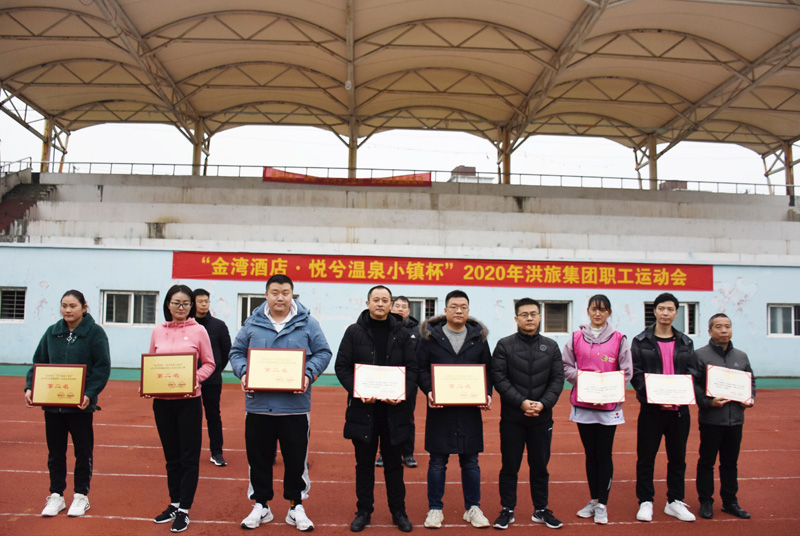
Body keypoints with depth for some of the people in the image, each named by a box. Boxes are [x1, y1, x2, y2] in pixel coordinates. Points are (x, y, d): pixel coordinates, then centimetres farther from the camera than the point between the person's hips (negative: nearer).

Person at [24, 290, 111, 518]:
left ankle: (81, 496, 23)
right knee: (55, 452, 13)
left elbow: (103, 368, -11)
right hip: (52, 403, 4)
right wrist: (30, 387, -6)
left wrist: (89, 394, -22)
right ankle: (56, 495, 27)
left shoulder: (95, 332, -7)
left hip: (81, 404, -4)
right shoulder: (52, 332, 5)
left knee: (83, 451, 9)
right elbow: (38, 362, 9)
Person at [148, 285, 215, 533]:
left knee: (189, 456, 3)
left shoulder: (198, 331, -3)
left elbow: (209, 364, -1)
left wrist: (196, 378, -19)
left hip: (188, 400, -3)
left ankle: (184, 510, 13)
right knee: (171, 455, 15)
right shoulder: (158, 332, 5)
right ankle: (174, 503, 28)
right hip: (162, 401, 3)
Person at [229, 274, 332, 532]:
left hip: (295, 405, -1)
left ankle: (296, 506, 25)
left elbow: (323, 353, 3)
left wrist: (308, 374, -12)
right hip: (258, 404, 2)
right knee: (258, 457, 12)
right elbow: (236, 352, 10)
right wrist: (243, 372, -9)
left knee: (296, 458, 8)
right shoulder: (252, 323, 5)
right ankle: (261, 505, 29)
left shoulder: (307, 323, 1)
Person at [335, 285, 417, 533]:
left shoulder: (402, 333, 5)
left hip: (394, 408, 1)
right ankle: (364, 511, 25)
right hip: (362, 407, -1)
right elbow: (342, 366, -1)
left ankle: (398, 511, 26)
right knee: (364, 463, 10)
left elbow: (412, 368, 3)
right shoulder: (354, 332, 1)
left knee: (394, 463, 12)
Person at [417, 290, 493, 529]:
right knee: (437, 461, 6)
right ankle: (435, 509, 20)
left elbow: (488, 370, 11)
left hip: (470, 408, 2)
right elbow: (421, 368, 2)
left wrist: (487, 394, -4)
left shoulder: (478, 337, 8)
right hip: (439, 408, -2)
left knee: (470, 461, 10)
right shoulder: (430, 336, 1)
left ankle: (473, 508, 25)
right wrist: (429, 391, -13)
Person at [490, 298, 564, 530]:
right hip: (512, 417, -2)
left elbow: (558, 379, 2)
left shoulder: (551, 346, 6)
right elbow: (499, 378, -8)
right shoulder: (504, 345, -2)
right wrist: (521, 402, -16)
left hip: (542, 418, 2)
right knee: (510, 466, 7)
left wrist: (543, 403, -12)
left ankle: (541, 509, 28)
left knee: (540, 465, 13)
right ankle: (507, 510, 20)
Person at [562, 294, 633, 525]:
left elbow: (626, 372, -1)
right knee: (590, 453, 12)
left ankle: (602, 505, 13)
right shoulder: (576, 337, 5)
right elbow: (566, 366, 5)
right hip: (583, 405, 2)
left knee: (604, 454, 2)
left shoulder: (619, 339, 0)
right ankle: (593, 500, 24)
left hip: (609, 405, -2)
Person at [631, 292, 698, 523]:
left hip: (679, 409, 3)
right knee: (646, 458, 3)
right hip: (651, 409, -3)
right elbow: (635, 374, -5)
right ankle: (645, 502, 16)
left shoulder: (685, 343, 10)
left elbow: (691, 374, 5)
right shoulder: (641, 341, 0)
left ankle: (674, 502, 26)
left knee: (678, 457, 12)